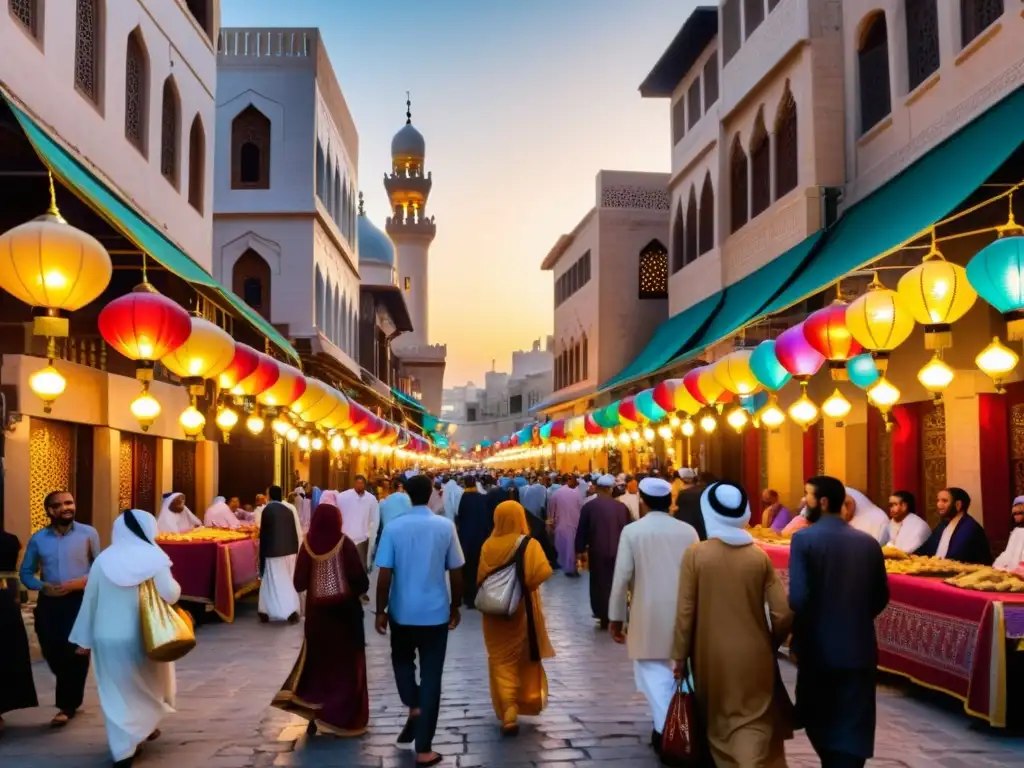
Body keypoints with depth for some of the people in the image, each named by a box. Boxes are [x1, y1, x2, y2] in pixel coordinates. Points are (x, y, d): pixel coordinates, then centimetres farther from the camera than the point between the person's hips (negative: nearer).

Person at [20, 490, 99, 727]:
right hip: (49, 601, 3)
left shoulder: (88, 533, -2)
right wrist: (43, 586, -9)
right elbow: (26, 572, 10)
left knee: (76, 654, -1)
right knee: (52, 652, 5)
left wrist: (83, 581, -17)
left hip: (80, 600, -3)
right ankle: (71, 696, 31)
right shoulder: (38, 538, 4)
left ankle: (67, 706, 13)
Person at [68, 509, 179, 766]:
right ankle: (145, 728, 36)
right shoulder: (154, 558, -10)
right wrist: (174, 584, 11)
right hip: (143, 638, -1)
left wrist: (84, 639, 10)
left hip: (107, 638, 2)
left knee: (116, 694, 9)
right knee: (151, 684, 23)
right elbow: (170, 595, -12)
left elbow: (90, 601, 2)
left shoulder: (103, 560, -1)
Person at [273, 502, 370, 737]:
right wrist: (356, 590, 7)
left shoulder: (307, 545, -7)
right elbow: (361, 581, -14)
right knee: (345, 663, 10)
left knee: (317, 660, 18)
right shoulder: (344, 543, -12)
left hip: (317, 612, 2)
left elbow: (298, 584, -5)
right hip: (345, 611, -2)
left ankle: (313, 710, 6)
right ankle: (341, 719, 14)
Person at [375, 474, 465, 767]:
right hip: (435, 612, 0)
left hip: (401, 611, 0)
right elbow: (456, 572, -2)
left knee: (402, 660, 28)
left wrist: (380, 611, 3)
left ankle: (413, 706, 9)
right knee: (431, 676, 5)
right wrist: (455, 607, 11)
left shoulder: (394, 527, -7)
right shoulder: (445, 526, -7)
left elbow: (384, 575, -8)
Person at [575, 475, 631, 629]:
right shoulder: (621, 506, -5)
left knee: (600, 584, 9)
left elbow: (582, 531, -6)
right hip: (618, 551, 2)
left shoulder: (589, 506, -11)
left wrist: (580, 549, 6)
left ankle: (604, 617, 11)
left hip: (598, 552, -2)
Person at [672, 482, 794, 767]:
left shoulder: (695, 554, -10)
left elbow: (685, 612, -8)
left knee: (719, 722, 18)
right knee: (754, 724, 8)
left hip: (712, 656, -1)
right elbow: (784, 612, -4)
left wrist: (680, 656, 3)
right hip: (753, 655, 1)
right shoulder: (759, 556, -5)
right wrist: (769, 643, 14)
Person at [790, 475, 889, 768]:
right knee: (851, 732, 4)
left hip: (818, 647, -3)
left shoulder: (804, 538, -10)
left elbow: (798, 597, -17)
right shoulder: (868, 542, 4)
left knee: (818, 722, 19)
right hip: (859, 647, 3)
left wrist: (796, 636, -2)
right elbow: (881, 597, 9)